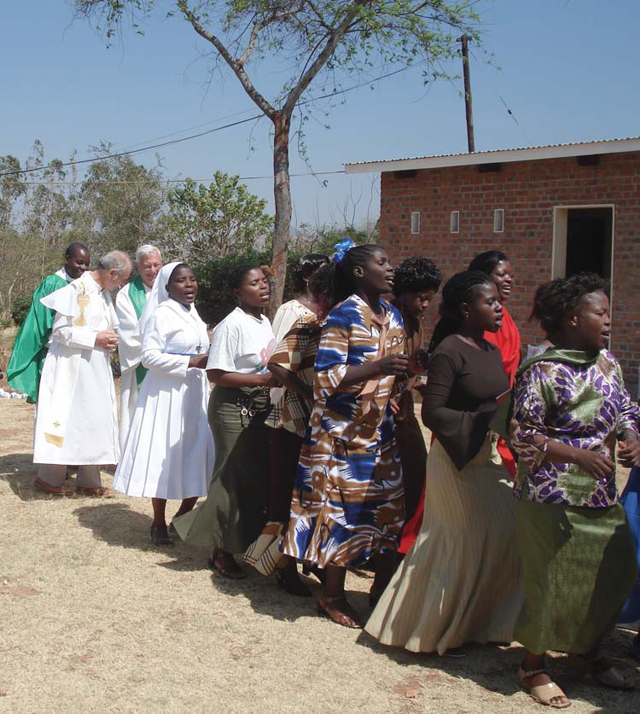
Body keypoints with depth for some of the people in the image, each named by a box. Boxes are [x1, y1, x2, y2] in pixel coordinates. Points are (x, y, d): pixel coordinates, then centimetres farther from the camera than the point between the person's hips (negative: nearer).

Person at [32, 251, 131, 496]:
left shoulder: (104, 293, 10)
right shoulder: (76, 290, -14)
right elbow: (60, 330, -16)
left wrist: (110, 339, 3)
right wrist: (95, 339, -17)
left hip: (97, 369, 8)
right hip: (72, 368, -8)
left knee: (95, 421, 8)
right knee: (66, 419, -2)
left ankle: (89, 480, 15)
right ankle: (49, 477, 10)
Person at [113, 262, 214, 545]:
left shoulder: (193, 314, 15)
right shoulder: (161, 314, -10)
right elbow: (150, 355, -17)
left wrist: (207, 361, 8)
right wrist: (191, 362, -20)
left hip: (194, 394, 8)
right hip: (167, 394, -8)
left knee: (195, 457, 7)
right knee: (165, 455, -2)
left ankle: (183, 517, 22)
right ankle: (159, 523, 11)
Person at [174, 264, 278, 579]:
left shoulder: (265, 322, 11)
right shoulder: (231, 325, -16)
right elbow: (216, 373, -20)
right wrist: (261, 379, -23)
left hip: (261, 408, 8)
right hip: (234, 408, -8)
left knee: (259, 477, 12)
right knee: (233, 479, 0)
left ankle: (245, 542, 28)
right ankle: (221, 553, 13)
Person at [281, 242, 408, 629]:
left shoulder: (393, 317, 9)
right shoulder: (344, 316, -14)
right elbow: (326, 379, -20)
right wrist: (377, 368, -29)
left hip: (381, 429, 7)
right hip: (343, 432, -7)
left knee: (389, 507, 9)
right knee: (343, 510, 2)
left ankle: (382, 587, 25)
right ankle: (333, 595, 18)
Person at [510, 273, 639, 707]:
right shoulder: (543, 372, -15)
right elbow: (523, 433, -16)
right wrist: (579, 455, -22)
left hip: (602, 495, 8)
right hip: (553, 497, -8)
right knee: (554, 582, 1)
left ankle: (586, 649, 38)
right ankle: (534, 665, 22)